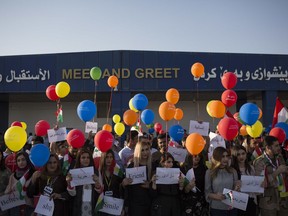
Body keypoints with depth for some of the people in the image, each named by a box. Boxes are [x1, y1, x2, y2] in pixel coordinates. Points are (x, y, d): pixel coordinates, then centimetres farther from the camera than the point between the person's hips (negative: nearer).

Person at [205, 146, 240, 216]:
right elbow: (207, 192, -4)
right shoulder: (209, 172, -6)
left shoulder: (233, 171, 2)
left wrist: (237, 188, -12)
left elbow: (235, 190, 9)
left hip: (232, 207, 3)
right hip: (216, 208, -3)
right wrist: (215, 196, -21)